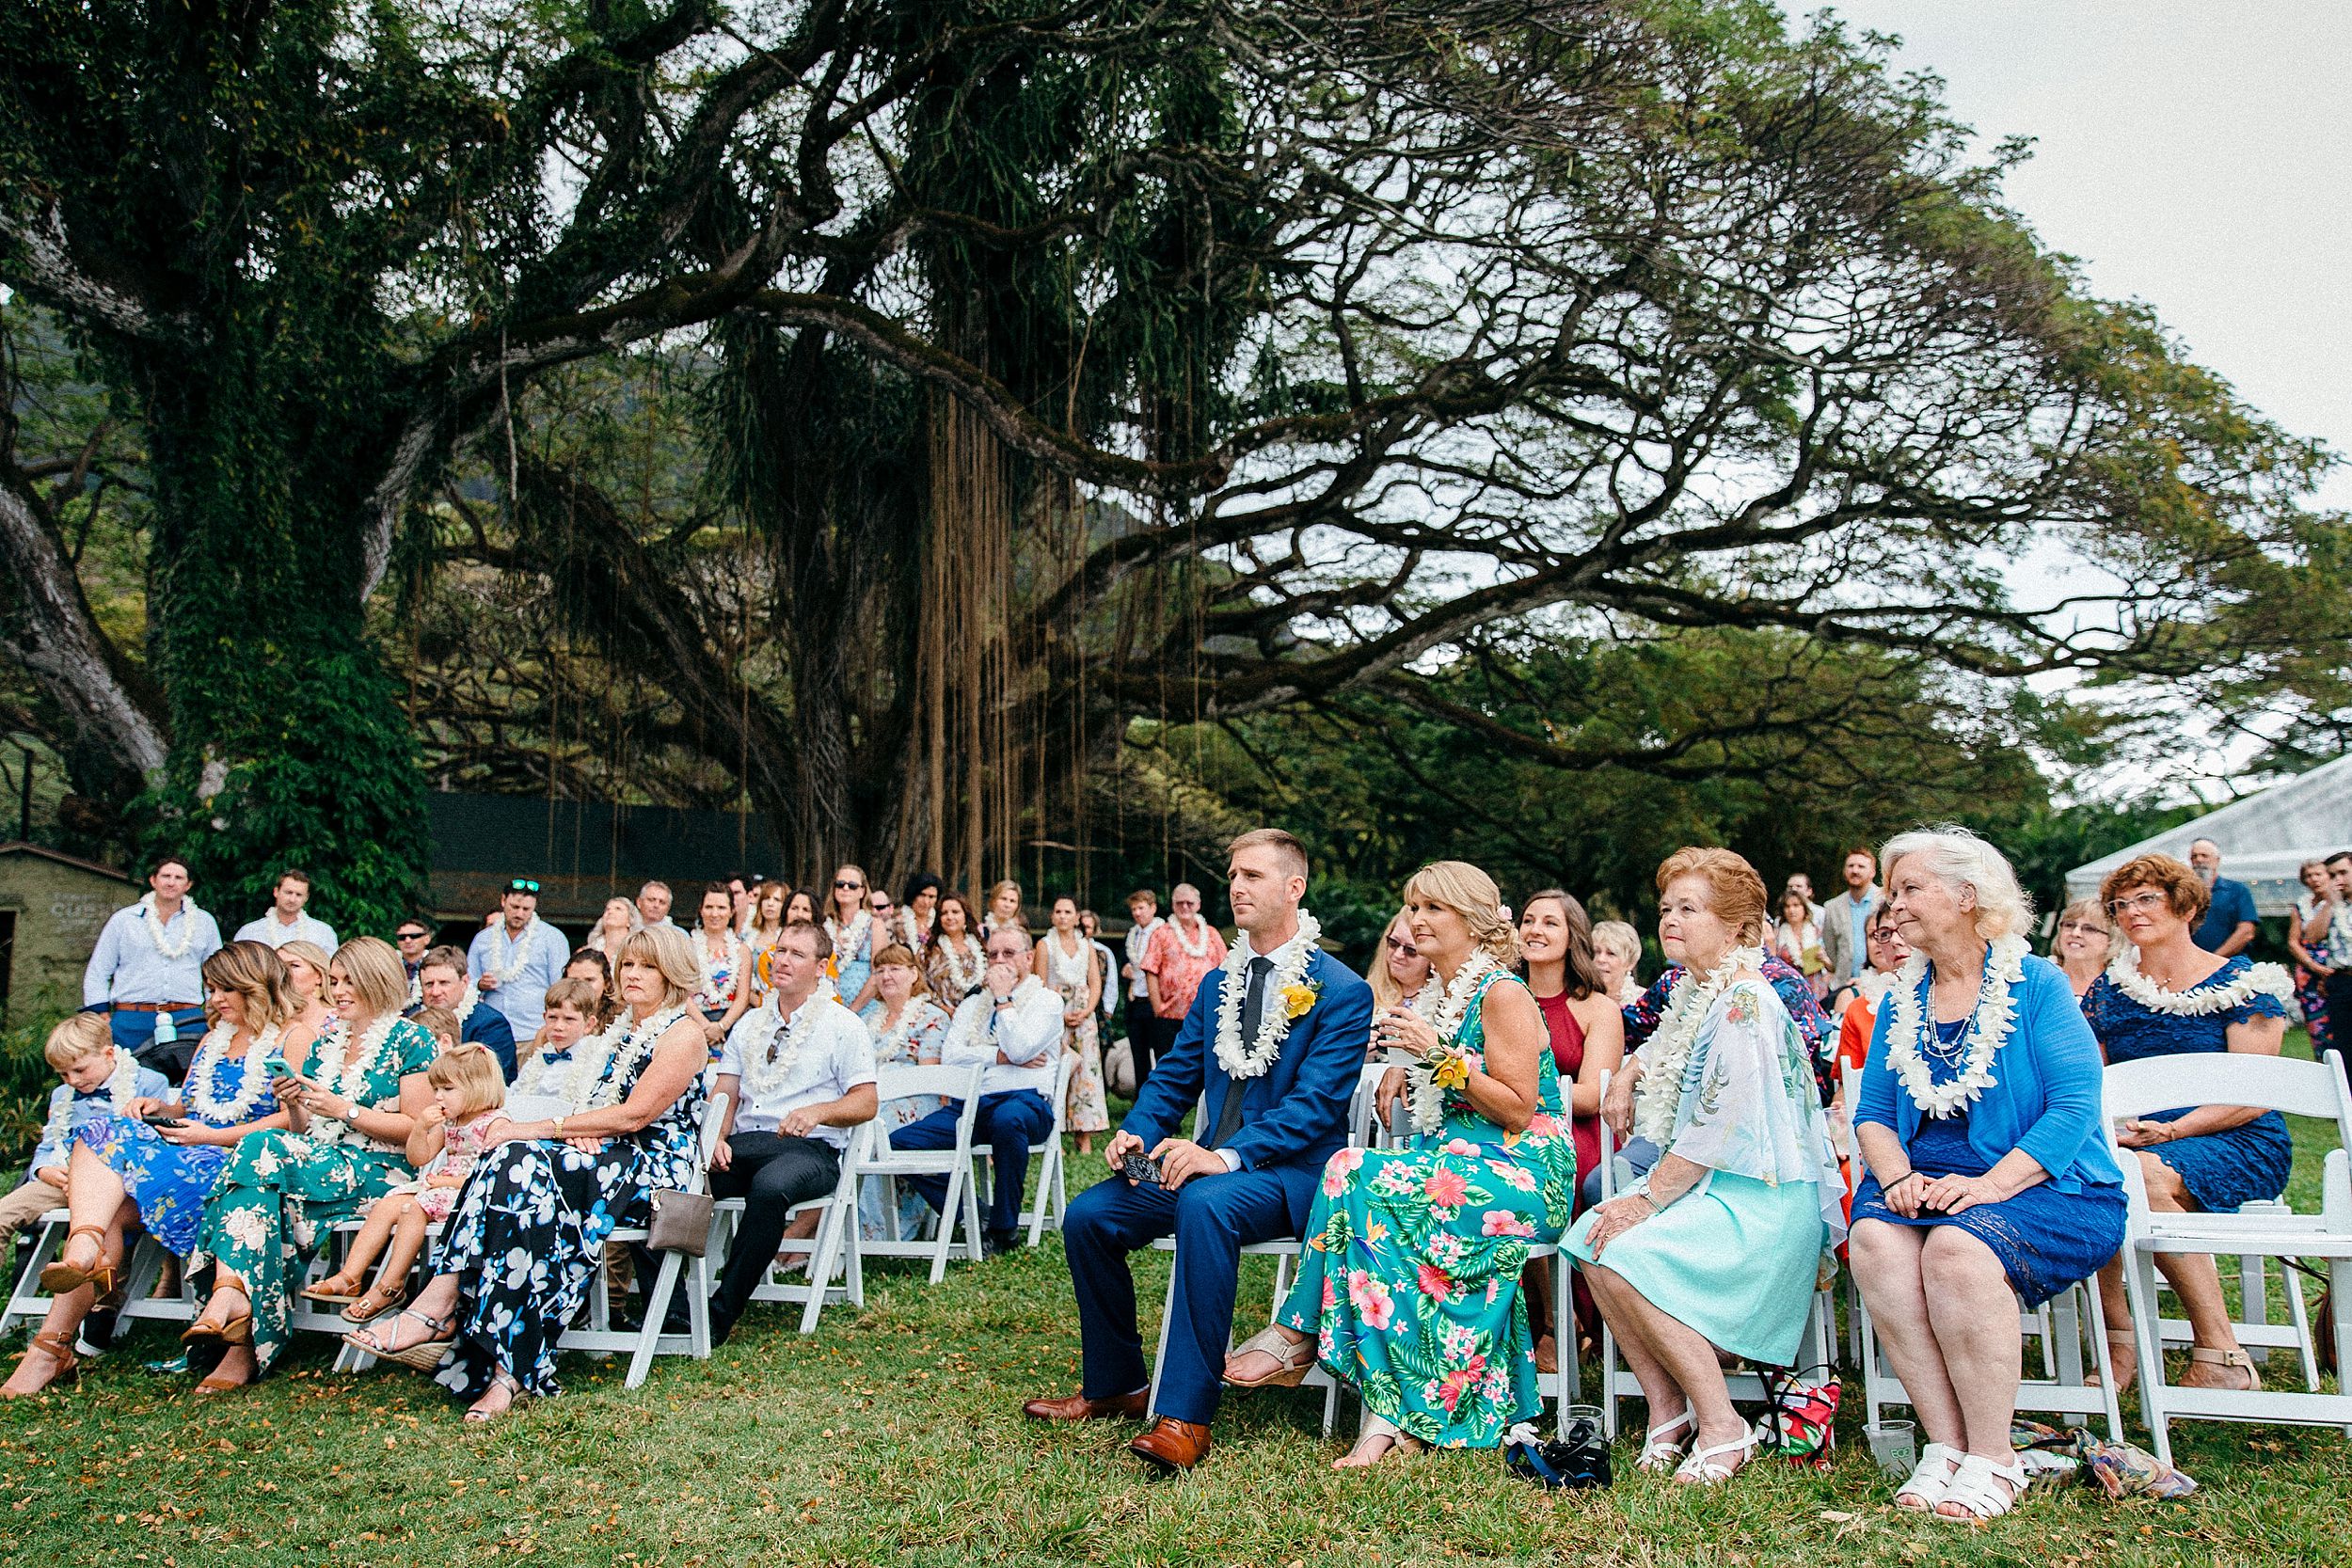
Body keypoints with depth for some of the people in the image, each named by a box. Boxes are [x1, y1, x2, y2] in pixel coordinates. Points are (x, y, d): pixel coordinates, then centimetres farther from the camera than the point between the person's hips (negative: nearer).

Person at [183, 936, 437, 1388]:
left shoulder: (410, 1041, 1)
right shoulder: (325, 1042, 21)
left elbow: (417, 1129, -7)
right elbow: (305, 1132, 21)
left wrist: (343, 1110, -10)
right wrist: (294, 1106, -1)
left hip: (380, 1173, -5)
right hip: (319, 1162, 5)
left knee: (260, 1149, -27)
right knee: (262, 1193, -29)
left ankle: (231, 1292, -33)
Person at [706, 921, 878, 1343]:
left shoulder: (843, 1026, 6)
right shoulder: (750, 1024, 22)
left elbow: (866, 1103, 1)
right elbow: (726, 1094, 16)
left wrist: (817, 1111, -19)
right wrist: (716, 1138, -5)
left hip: (810, 1149, -5)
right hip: (742, 1142, 5)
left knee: (770, 1186, -39)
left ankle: (722, 1313, -30)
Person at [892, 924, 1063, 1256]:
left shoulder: (1047, 1000, 7)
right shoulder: (972, 1004, 22)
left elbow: (1020, 1049, -11)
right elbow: (949, 1057, 6)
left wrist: (1003, 998, -4)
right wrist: (1001, 1056, -5)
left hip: (1025, 1101, -5)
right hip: (968, 1104, 5)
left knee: (1007, 1118, -42)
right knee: (899, 1143, -18)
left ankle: (1004, 1229, -22)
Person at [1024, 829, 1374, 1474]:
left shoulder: (1342, 992, -8)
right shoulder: (1217, 983, 15)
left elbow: (1317, 1102, -18)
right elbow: (1175, 1074, 15)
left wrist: (1226, 1156, -30)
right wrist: (1137, 1132, -6)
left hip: (1291, 1172, -7)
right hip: (1207, 1160, 7)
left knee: (1204, 1205, -38)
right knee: (1087, 1215, -10)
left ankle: (1185, 1415, -31)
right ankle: (1114, 1385, 10)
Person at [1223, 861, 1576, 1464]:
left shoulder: (1503, 995, -9)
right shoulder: (1445, 995, 16)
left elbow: (1518, 1110, -14)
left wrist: (1439, 1053, -19)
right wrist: (1405, 1073, 6)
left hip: (1520, 1177, -8)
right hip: (1457, 1163, 8)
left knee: (1357, 1176, -28)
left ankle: (1298, 1333, -16)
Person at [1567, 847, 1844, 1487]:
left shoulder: (1745, 1003, -16)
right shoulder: (1691, 995, 14)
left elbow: (1716, 1126, -21)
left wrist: (1647, 1200, -16)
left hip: (1761, 1196, -9)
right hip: (1706, 1184, 9)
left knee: (1627, 1256, -25)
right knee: (1590, 1240, -10)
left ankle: (1721, 1428, -12)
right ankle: (1666, 1408, -2)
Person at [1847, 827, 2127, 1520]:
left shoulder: (2036, 984, -1)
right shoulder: (1902, 997, 14)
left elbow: (2075, 1106, -11)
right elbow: (1872, 1114, 12)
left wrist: (1991, 1184, -22)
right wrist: (1898, 1176, -9)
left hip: (2043, 1187, -4)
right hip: (1926, 1185, 4)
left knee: (1957, 1247, -35)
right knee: (1876, 1238, -29)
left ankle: (1992, 1459, -20)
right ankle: (1946, 1443, -23)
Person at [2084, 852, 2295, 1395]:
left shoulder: (2243, 983, 3)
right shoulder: (2107, 991, 16)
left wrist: (2168, 1131, -19)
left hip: (2239, 1146, -4)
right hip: (2129, 1142, 4)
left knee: (2142, 1174, -38)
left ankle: (2221, 1359, -26)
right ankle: (2117, 1344, -25)